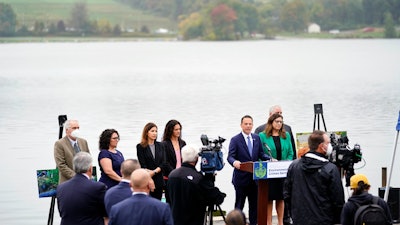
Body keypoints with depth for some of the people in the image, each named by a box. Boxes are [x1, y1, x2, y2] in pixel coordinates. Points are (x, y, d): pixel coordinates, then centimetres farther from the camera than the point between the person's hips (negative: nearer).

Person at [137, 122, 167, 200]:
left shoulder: (160, 146, 11)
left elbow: (164, 163, 3)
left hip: (158, 181, 4)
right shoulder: (140, 147, -1)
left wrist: (155, 171, -11)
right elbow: (142, 165, -6)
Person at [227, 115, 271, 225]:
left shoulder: (257, 138, 10)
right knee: (239, 204, 1)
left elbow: (261, 154, 11)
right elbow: (230, 156, -14)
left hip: (254, 177, 5)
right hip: (241, 177, -5)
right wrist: (234, 162, -36)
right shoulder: (235, 140, -6)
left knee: (254, 204, 10)